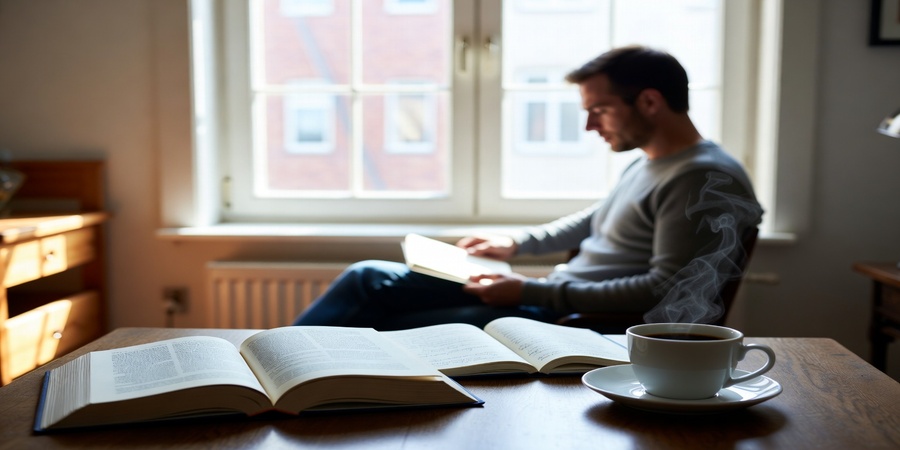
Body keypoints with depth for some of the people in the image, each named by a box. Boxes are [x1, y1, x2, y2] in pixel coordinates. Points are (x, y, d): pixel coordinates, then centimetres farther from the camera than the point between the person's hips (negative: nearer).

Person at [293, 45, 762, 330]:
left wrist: (533, 291, -22)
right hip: (556, 296, 10)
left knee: (380, 339, -16)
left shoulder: (705, 178, -15)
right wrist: (516, 243, 19)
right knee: (367, 278, 5)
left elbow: (667, 292, -23)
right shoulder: (648, 163, 15)